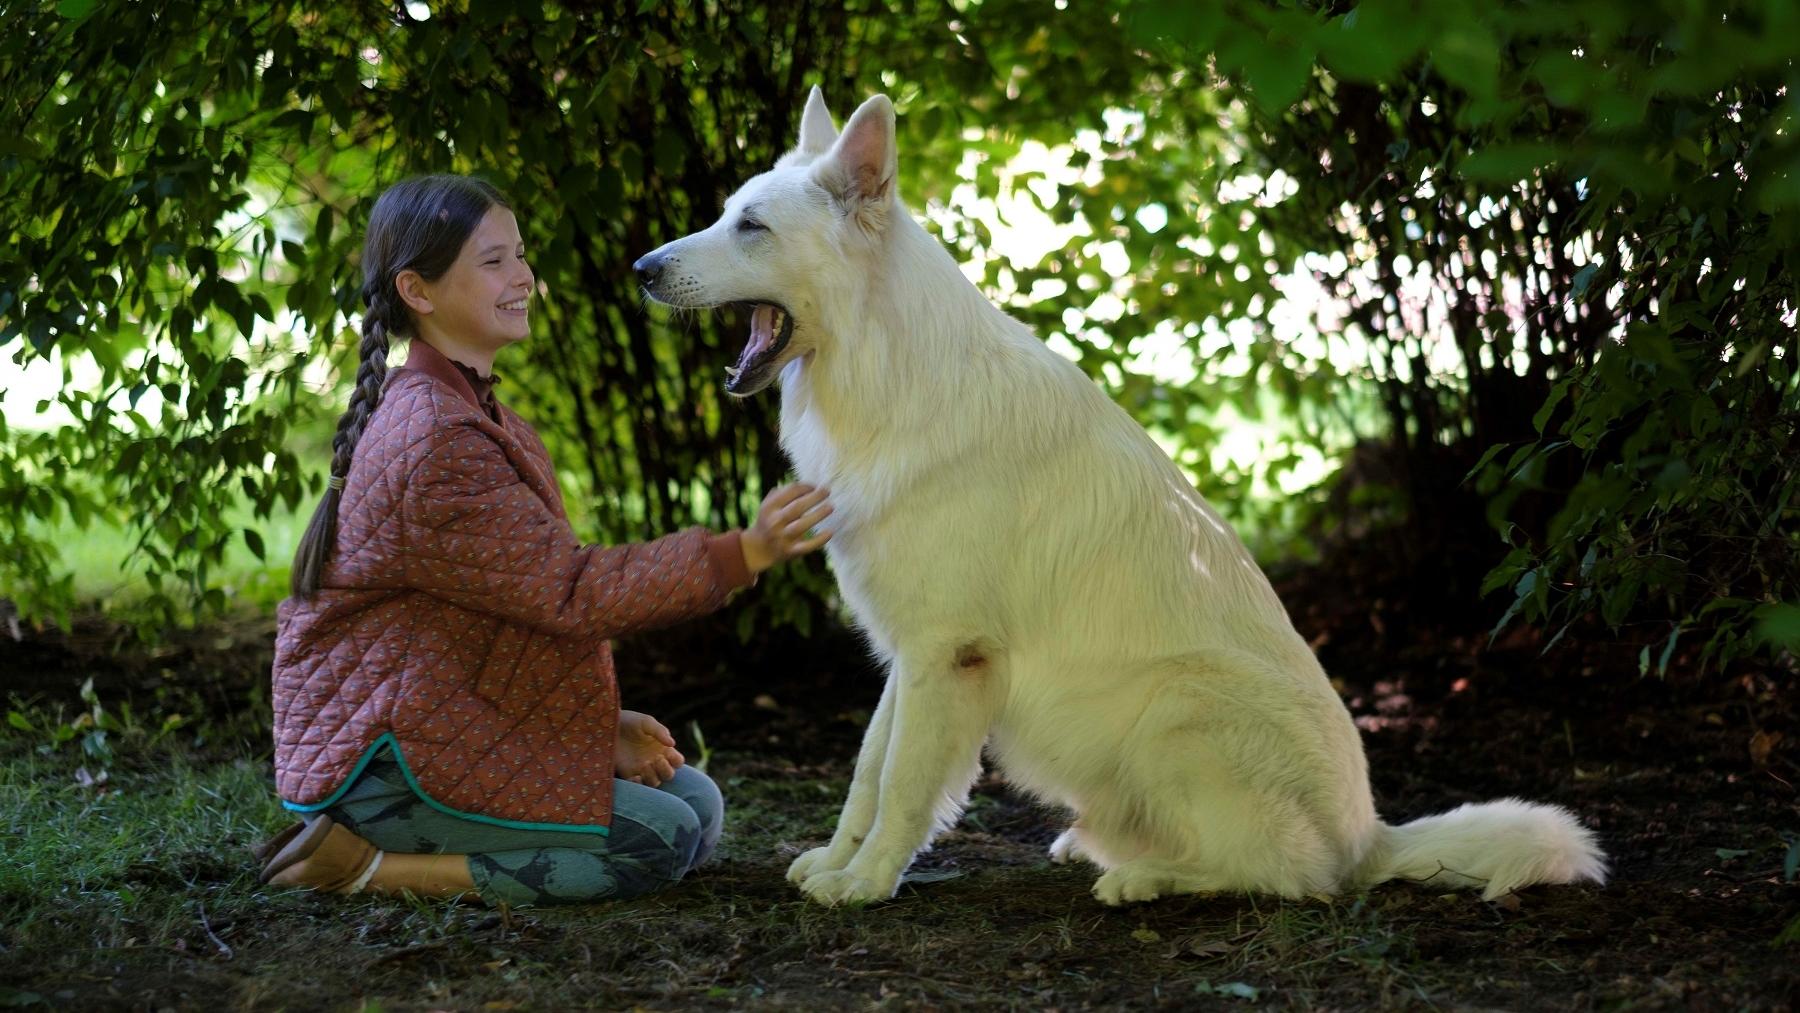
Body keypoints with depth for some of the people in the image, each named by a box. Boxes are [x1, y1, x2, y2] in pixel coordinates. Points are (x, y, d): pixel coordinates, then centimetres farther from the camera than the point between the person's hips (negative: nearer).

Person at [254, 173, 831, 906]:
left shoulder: (471, 414, 13)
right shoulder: (435, 442, -21)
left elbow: (531, 594, 15)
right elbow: (571, 592, -23)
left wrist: (603, 719, 4)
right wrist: (741, 555, -26)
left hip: (461, 721, 11)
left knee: (696, 802, 7)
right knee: (665, 840, -14)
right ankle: (371, 866, -10)